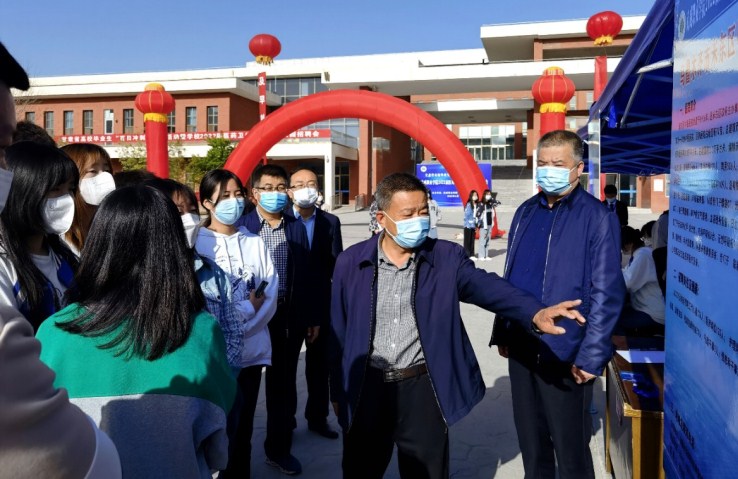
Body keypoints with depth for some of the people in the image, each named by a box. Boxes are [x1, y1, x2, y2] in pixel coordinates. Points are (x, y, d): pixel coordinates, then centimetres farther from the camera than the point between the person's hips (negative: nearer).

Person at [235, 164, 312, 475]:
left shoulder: (297, 227, 4)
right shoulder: (240, 226, -5)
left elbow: (305, 274, 5)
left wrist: (311, 317, 6)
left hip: (289, 316, 3)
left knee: (283, 383, 12)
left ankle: (279, 447, 30)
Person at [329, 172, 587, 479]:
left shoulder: (447, 258, -4)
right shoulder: (351, 262, -2)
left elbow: (486, 286, -21)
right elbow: (339, 333, 4)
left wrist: (535, 313, -40)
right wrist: (339, 392, 8)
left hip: (422, 389, -1)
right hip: (366, 389, 1)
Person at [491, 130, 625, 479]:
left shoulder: (597, 218, -9)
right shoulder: (526, 212, 8)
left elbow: (607, 293, -12)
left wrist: (591, 356, -15)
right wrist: (502, 332, 13)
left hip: (564, 353, -5)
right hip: (521, 347, 5)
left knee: (570, 447, 9)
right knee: (529, 438, 19)